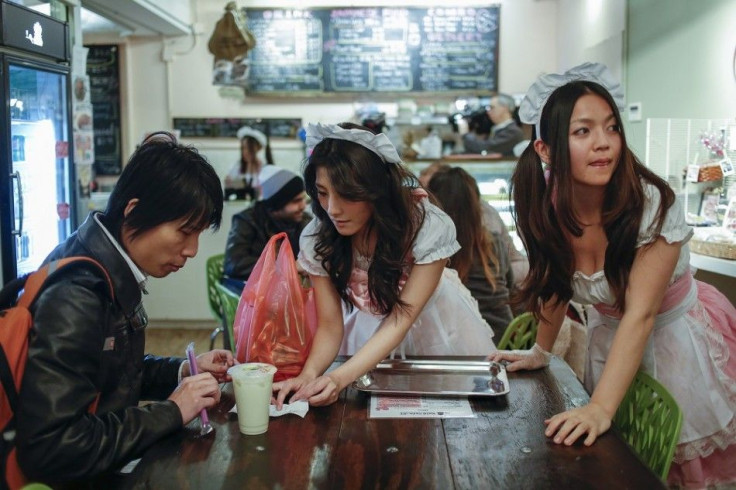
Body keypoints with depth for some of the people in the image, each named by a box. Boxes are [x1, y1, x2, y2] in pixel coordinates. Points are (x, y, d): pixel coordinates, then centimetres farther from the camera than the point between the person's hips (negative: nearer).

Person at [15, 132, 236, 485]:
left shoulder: (112, 273, 1)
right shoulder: (73, 299, -24)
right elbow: (49, 449, -29)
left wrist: (183, 371, 0)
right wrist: (170, 412, -21)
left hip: (110, 462, 8)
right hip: (78, 476, -8)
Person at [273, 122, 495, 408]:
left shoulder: (430, 227, -32)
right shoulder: (316, 240, -23)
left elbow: (401, 320, -33)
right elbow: (330, 325, -19)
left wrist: (340, 379, -46)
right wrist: (309, 374, -41)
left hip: (430, 323, -1)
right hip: (368, 327, 1)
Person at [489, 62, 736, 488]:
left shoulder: (653, 204, -28)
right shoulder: (548, 206, -16)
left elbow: (640, 315, -31)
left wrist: (601, 408, -37)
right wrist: (540, 353, 5)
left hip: (678, 337, -4)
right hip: (610, 336, 4)